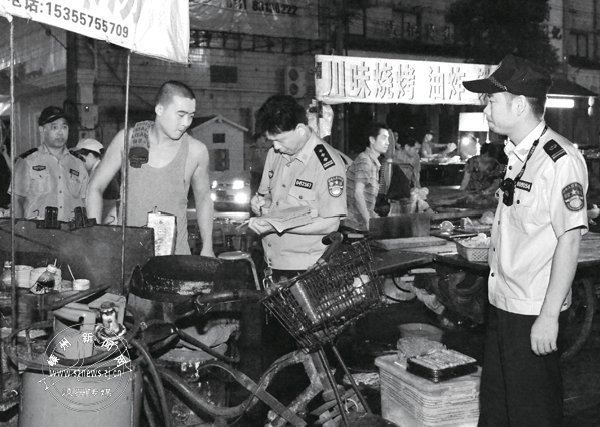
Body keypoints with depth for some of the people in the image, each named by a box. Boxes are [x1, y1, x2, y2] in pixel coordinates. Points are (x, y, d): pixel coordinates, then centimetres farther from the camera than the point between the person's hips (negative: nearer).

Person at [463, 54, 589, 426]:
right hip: (504, 305, 8)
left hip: (534, 313, -8)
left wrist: (549, 315, -20)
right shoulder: (518, 155, 10)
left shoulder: (560, 160, -17)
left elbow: (570, 239, -20)